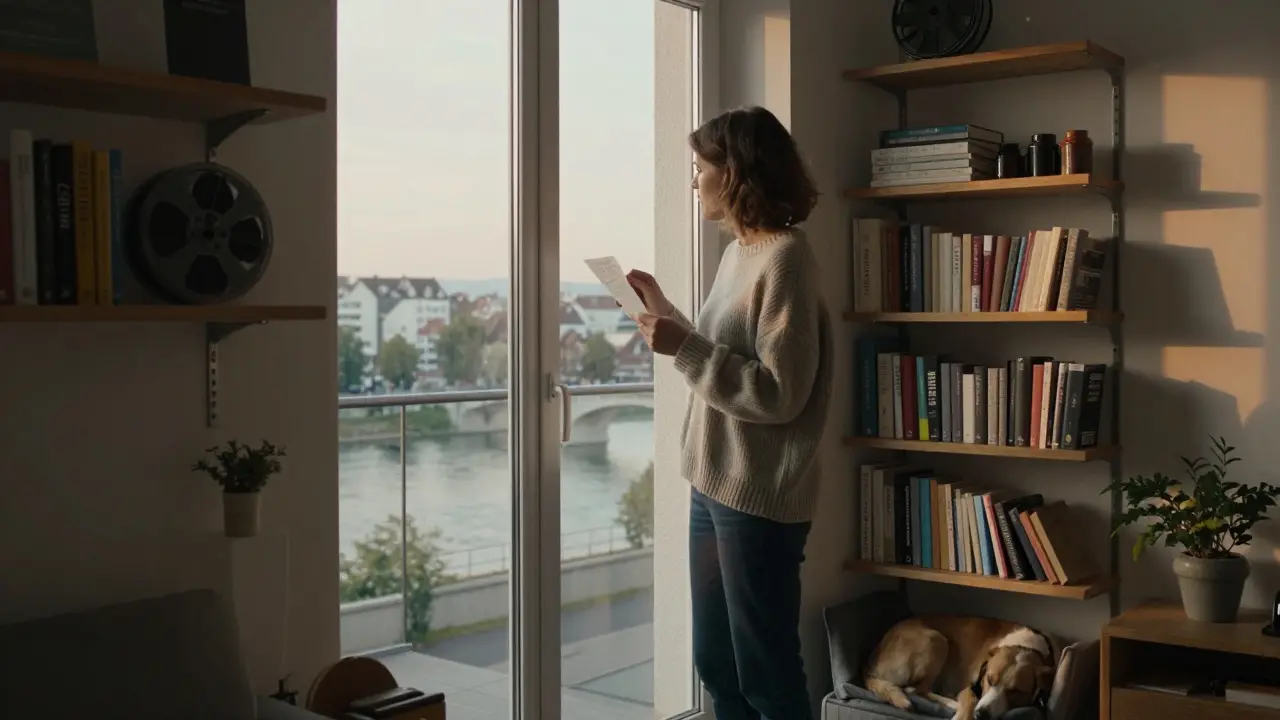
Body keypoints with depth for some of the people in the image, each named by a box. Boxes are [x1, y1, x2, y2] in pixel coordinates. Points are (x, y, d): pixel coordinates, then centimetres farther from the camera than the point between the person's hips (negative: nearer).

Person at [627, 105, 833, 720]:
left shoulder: (784, 258, -16)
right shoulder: (738, 253, 11)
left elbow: (779, 394, -21)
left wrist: (683, 346, -21)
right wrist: (663, 310, 14)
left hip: (759, 497, -9)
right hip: (714, 486, 9)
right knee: (716, 666, 18)